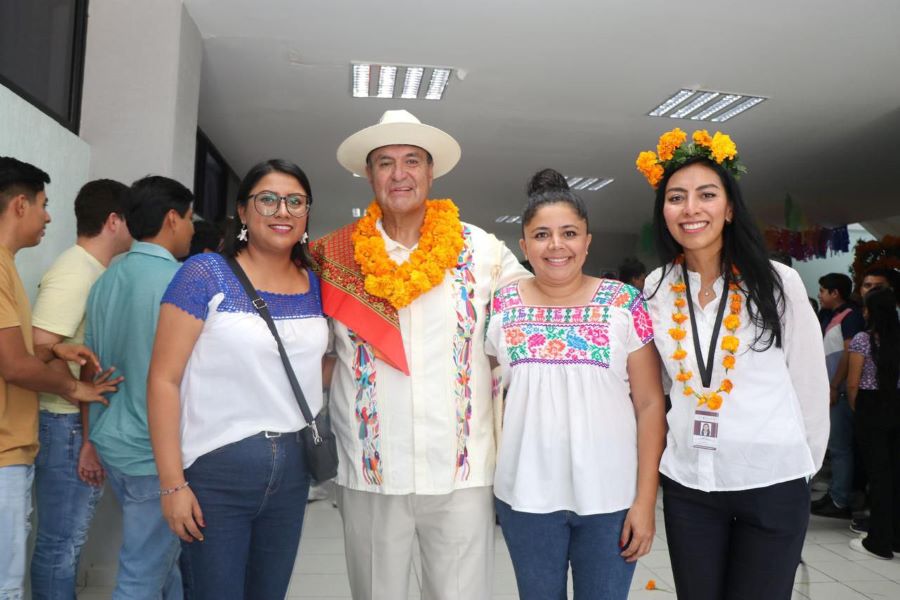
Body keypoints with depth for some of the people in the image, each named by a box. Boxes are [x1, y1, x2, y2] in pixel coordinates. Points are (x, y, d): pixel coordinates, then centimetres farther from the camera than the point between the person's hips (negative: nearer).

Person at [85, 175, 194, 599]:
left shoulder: (106, 281, 7)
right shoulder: (178, 281, -17)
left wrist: (91, 440, 22)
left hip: (112, 442, 8)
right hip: (154, 453, -8)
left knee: (163, 552, 23)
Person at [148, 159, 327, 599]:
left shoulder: (316, 285, 5)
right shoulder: (206, 274, -8)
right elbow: (164, 379, -11)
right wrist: (172, 482, -14)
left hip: (293, 469, 5)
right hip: (216, 468, -5)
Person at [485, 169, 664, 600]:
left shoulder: (625, 304, -5)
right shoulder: (502, 307, 0)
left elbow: (649, 404, -5)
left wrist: (646, 498, -7)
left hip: (611, 497, -1)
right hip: (525, 496, 2)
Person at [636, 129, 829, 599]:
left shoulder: (777, 282, -7)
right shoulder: (656, 289, 0)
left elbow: (810, 382, 0)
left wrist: (805, 464, 6)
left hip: (773, 482, -2)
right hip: (686, 482, 3)